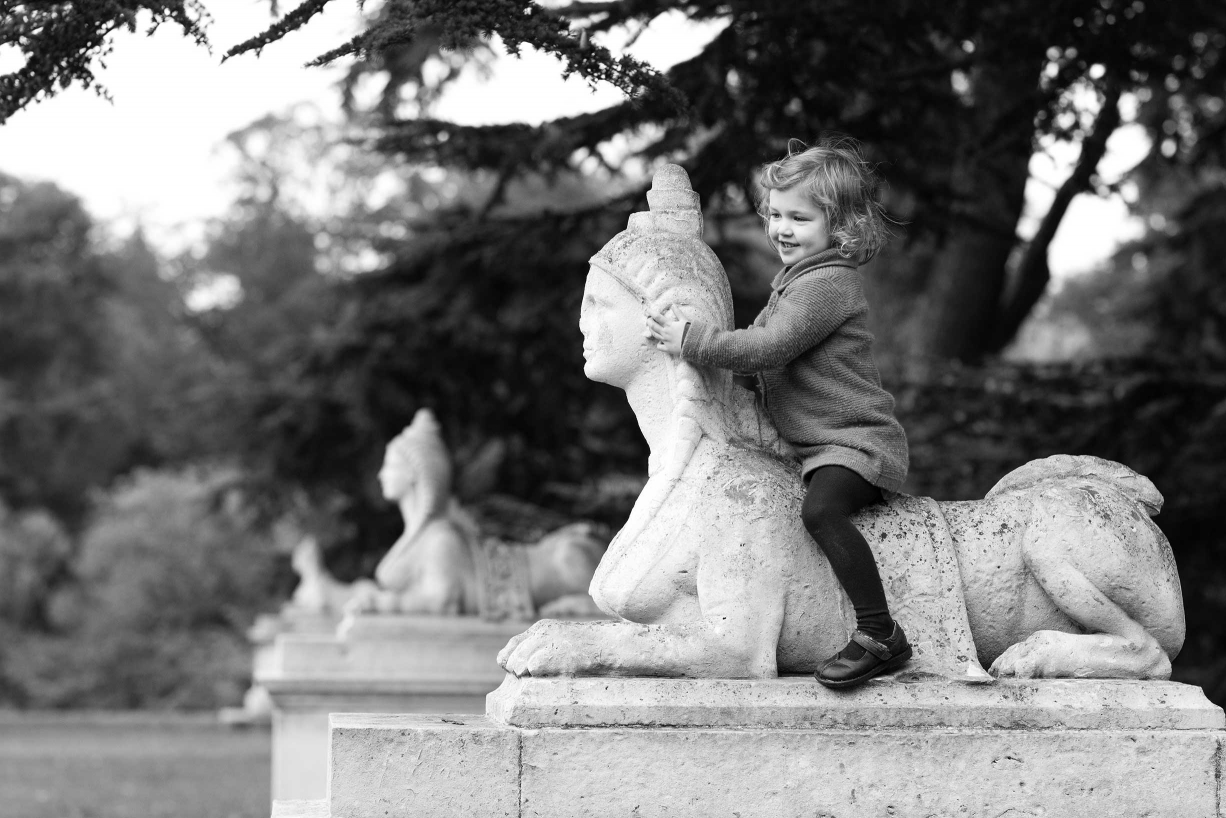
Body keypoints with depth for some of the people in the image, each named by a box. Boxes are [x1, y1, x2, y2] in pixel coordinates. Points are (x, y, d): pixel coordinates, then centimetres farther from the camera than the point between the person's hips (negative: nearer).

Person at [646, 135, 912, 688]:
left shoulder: (827, 284, -16)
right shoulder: (793, 279, 18)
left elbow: (768, 348, -24)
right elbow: (771, 353, 32)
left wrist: (692, 341, -19)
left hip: (855, 442, -11)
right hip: (813, 446, 12)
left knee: (820, 508, -34)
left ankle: (880, 635, -36)